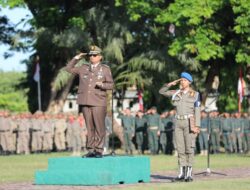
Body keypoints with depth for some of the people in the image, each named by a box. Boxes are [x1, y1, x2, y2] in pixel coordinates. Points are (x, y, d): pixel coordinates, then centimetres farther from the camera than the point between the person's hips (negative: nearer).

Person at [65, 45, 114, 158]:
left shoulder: (105, 69, 7)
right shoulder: (83, 68, 15)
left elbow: (111, 85, 5)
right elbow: (69, 68, 22)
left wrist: (102, 85, -14)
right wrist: (76, 58, 13)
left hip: (98, 103, -3)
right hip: (85, 102, 3)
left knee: (99, 127, -6)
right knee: (89, 128, 4)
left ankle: (99, 150, -2)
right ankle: (91, 150, 7)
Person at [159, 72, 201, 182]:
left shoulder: (195, 94, 0)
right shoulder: (176, 93, 11)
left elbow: (197, 111, -5)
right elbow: (162, 91, 17)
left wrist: (197, 126, -13)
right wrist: (171, 84, 6)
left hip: (189, 122, -4)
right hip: (179, 123, 4)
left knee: (189, 148, -6)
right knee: (180, 148, 3)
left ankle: (189, 174, -4)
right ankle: (182, 173, 6)